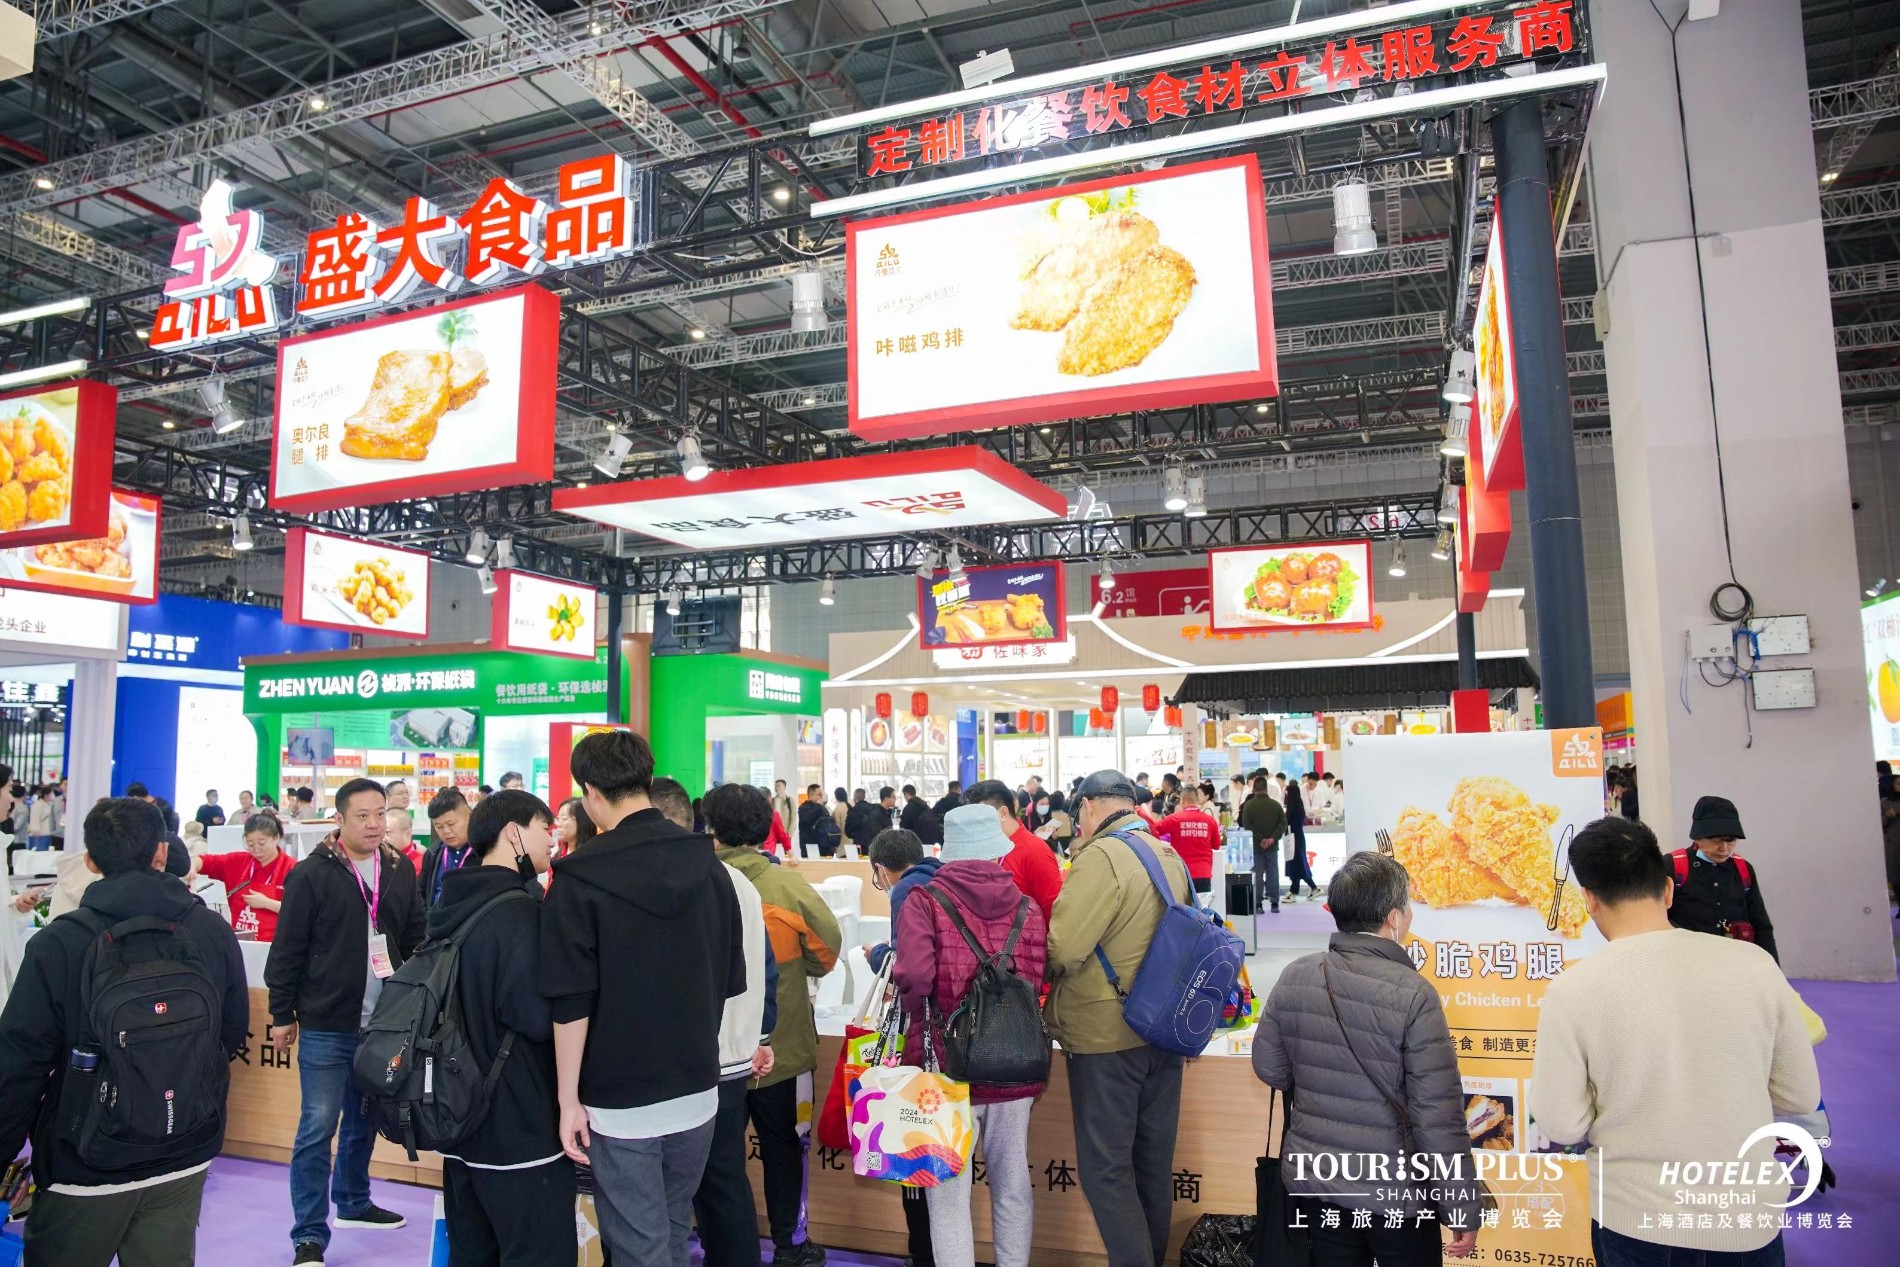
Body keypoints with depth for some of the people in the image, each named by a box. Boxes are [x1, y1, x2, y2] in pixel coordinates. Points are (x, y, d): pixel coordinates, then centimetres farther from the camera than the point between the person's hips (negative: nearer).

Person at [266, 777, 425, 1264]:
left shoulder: (400, 870, 6)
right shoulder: (311, 873, -8)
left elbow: (415, 940, 13)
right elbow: (287, 950, -5)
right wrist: (283, 1014, -4)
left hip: (383, 1023, 5)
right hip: (325, 1026, -4)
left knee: (363, 1121, 18)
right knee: (317, 1128, -1)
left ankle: (353, 1203, 35)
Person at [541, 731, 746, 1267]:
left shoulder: (581, 877, -14)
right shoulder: (707, 865, 0)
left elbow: (571, 1003, -14)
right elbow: (729, 981, 8)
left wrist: (569, 1100, -5)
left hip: (619, 1100, -4)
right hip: (698, 1090, 5)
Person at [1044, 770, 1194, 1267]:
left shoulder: (1102, 857, -18)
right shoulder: (1171, 856, 7)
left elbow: (1061, 950, -23)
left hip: (1106, 1032, -8)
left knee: (1105, 1168, 3)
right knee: (1154, 1161, 18)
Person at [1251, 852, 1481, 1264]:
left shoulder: (1293, 978, -7)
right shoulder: (1413, 994, -21)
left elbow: (1270, 1068, 4)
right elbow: (1439, 1118, -18)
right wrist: (1463, 1210, -8)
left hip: (1313, 1182, 4)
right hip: (1395, 1194, -4)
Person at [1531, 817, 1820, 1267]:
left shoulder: (1571, 989, -19)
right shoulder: (1754, 964, -12)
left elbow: (1562, 1125, -12)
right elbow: (1800, 1097, -1)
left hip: (1638, 1225, -2)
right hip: (1750, 1219, 2)